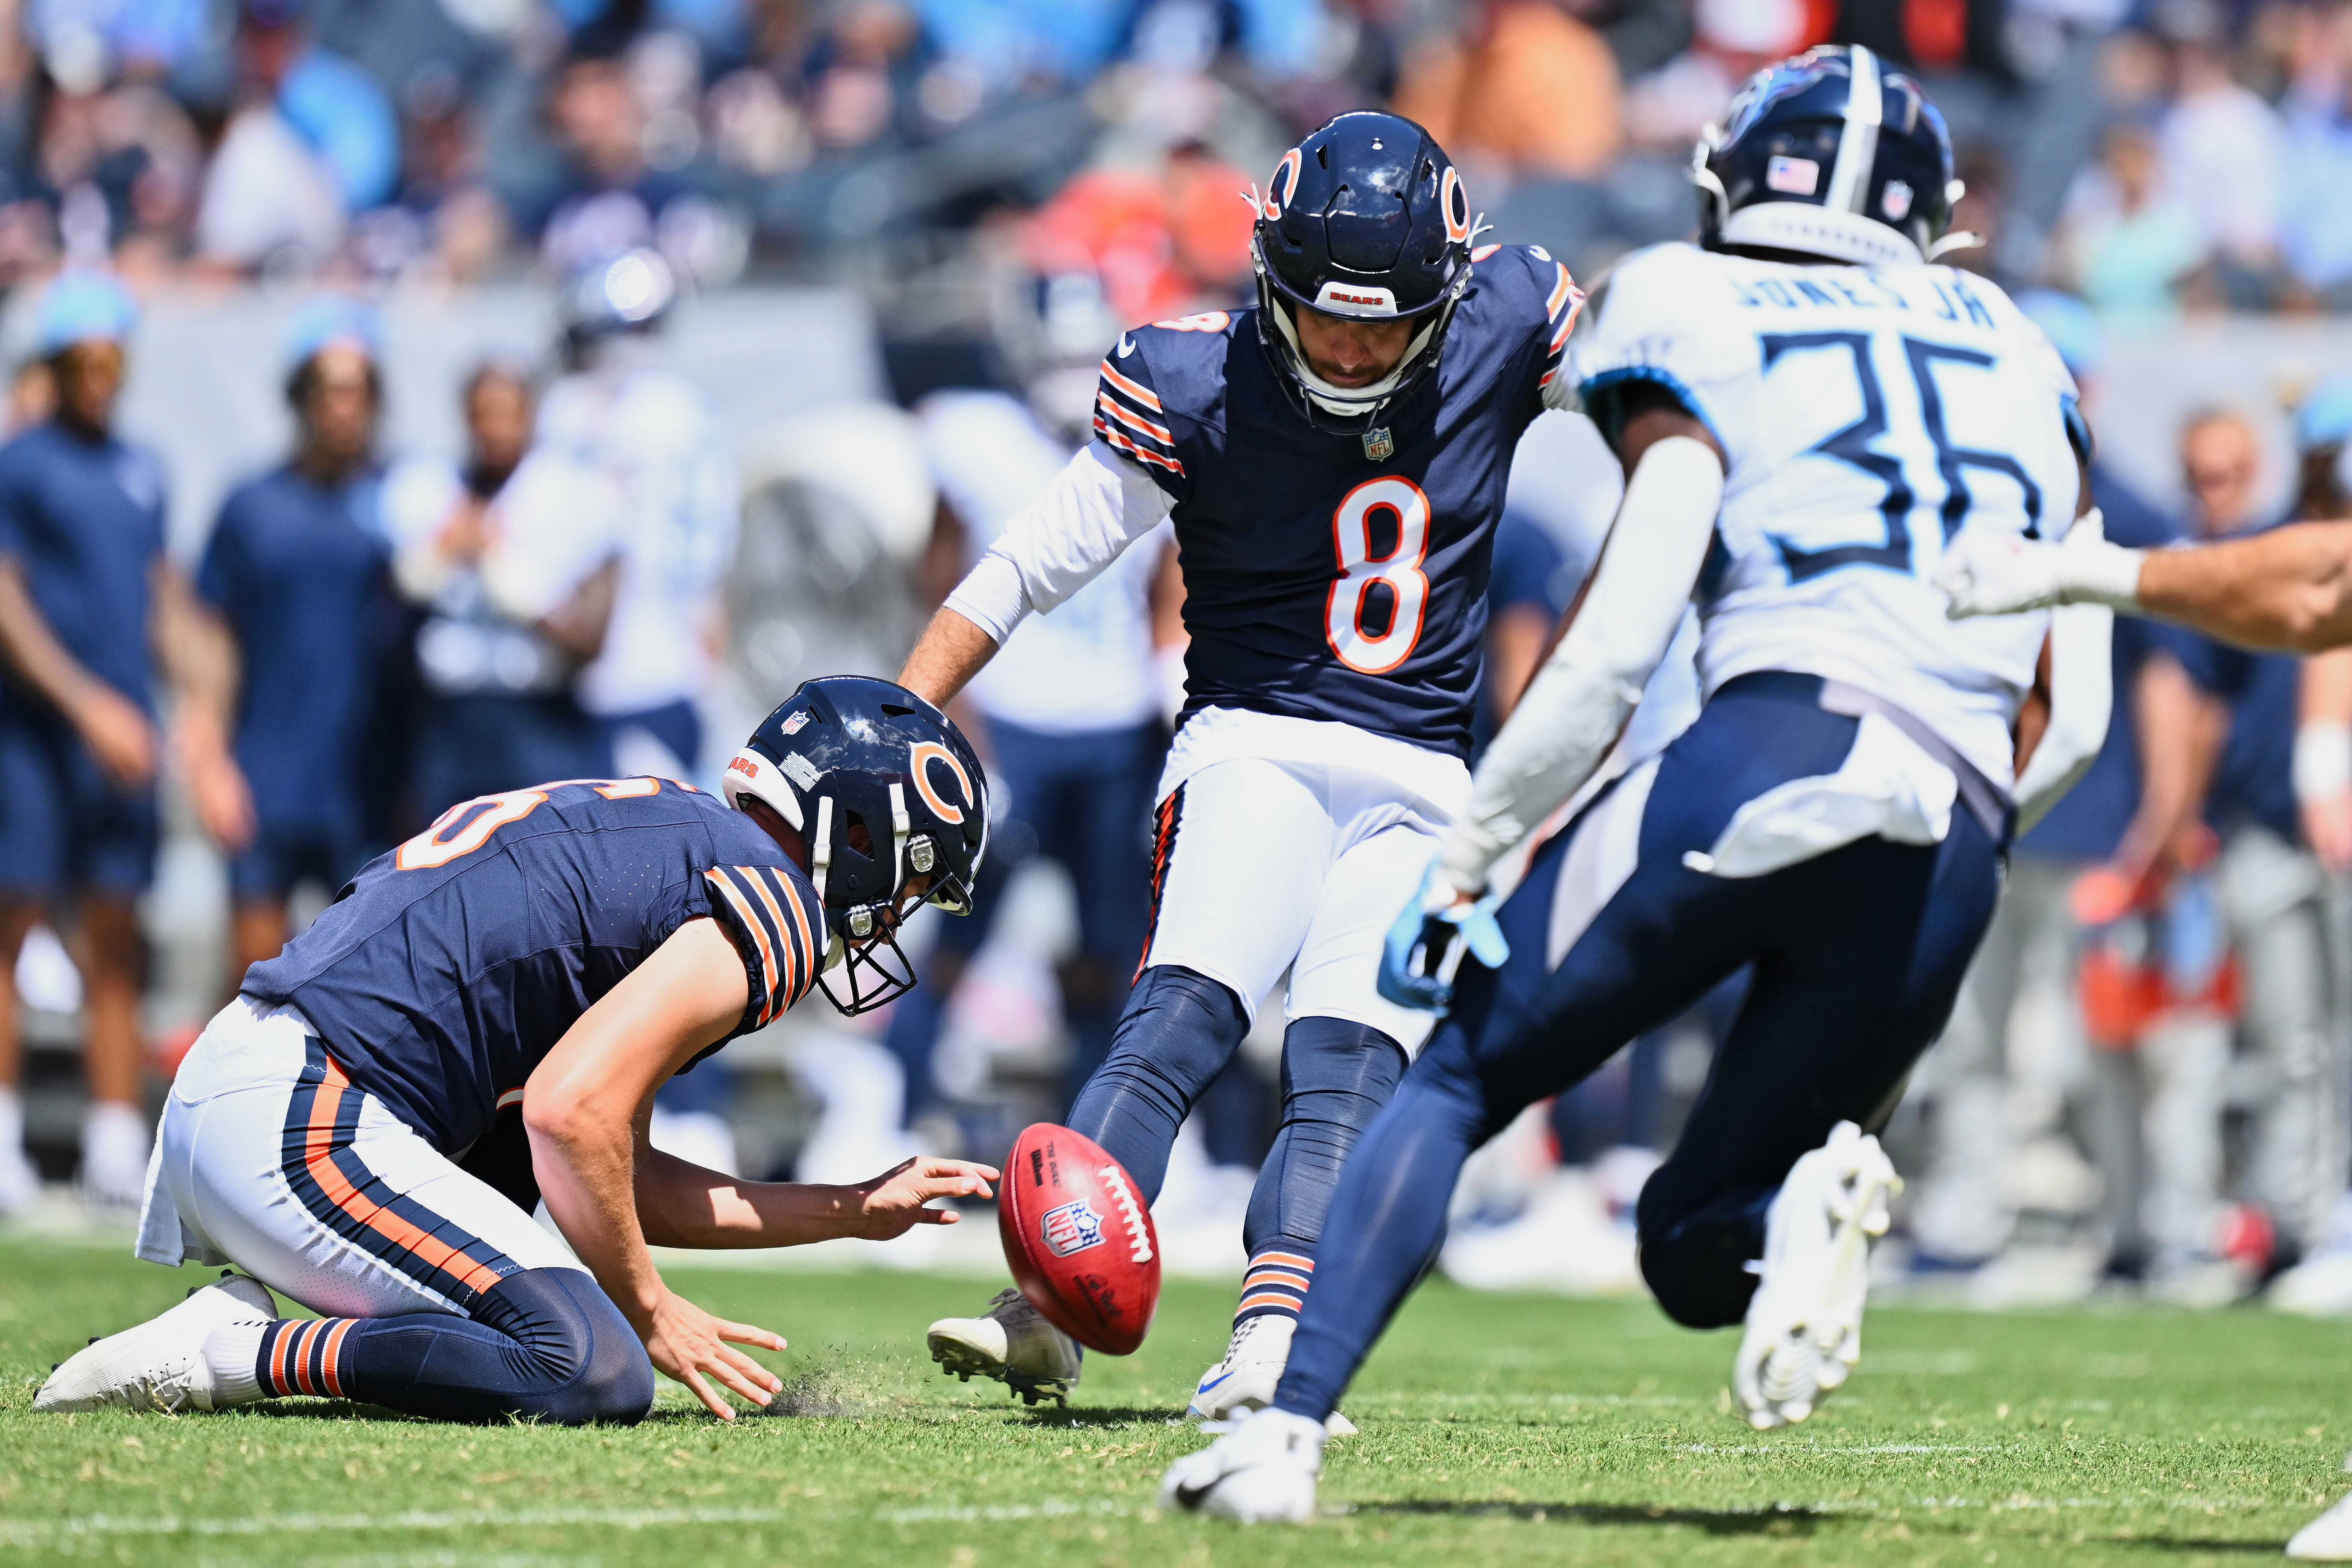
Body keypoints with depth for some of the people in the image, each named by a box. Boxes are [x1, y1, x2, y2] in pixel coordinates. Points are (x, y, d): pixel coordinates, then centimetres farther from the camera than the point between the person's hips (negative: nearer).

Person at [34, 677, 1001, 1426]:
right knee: (600, 1377, -18)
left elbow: (621, 1184, 28)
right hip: (302, 1134, -10)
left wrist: (855, 1213, 33)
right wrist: (648, 1311, -2)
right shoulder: (766, 909, -4)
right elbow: (574, 1113, -16)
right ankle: (238, 1352, -14)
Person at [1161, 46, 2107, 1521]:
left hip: (1767, 762, -4)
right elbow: (2068, 718, 18)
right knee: (1688, 1247, 17)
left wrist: (1466, 860, 6)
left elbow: (1618, 640, -1)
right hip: (1954, 872, 4)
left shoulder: (1698, 323, 10)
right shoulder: (2017, 361, 25)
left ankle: (1285, 1429, -6)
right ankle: (1816, 1192, -18)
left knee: (1455, 1080, 13)